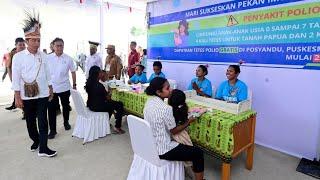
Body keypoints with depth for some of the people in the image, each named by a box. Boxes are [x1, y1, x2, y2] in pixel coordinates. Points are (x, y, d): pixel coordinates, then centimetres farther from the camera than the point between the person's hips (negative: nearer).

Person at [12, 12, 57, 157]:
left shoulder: (43, 56, 3)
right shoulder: (18, 57, -5)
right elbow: (16, 78, -6)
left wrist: (51, 89, 10)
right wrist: (17, 97, -9)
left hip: (43, 94, 1)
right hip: (26, 95, -1)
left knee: (42, 120, 0)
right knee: (30, 121, 14)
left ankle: (43, 148, 6)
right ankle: (36, 140, 36)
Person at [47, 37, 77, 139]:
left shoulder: (68, 58, -2)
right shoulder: (48, 58, -2)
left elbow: (73, 72, 4)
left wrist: (74, 85, 5)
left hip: (64, 88, 0)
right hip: (51, 88, 0)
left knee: (66, 106, 16)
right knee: (51, 109, 2)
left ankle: (66, 122, 40)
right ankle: (52, 130, 14)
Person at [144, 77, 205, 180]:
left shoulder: (149, 101, -2)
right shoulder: (165, 108, -27)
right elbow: (174, 131, -14)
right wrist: (188, 122, -1)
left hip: (149, 145, 9)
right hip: (162, 150, -9)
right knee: (198, 153, 5)